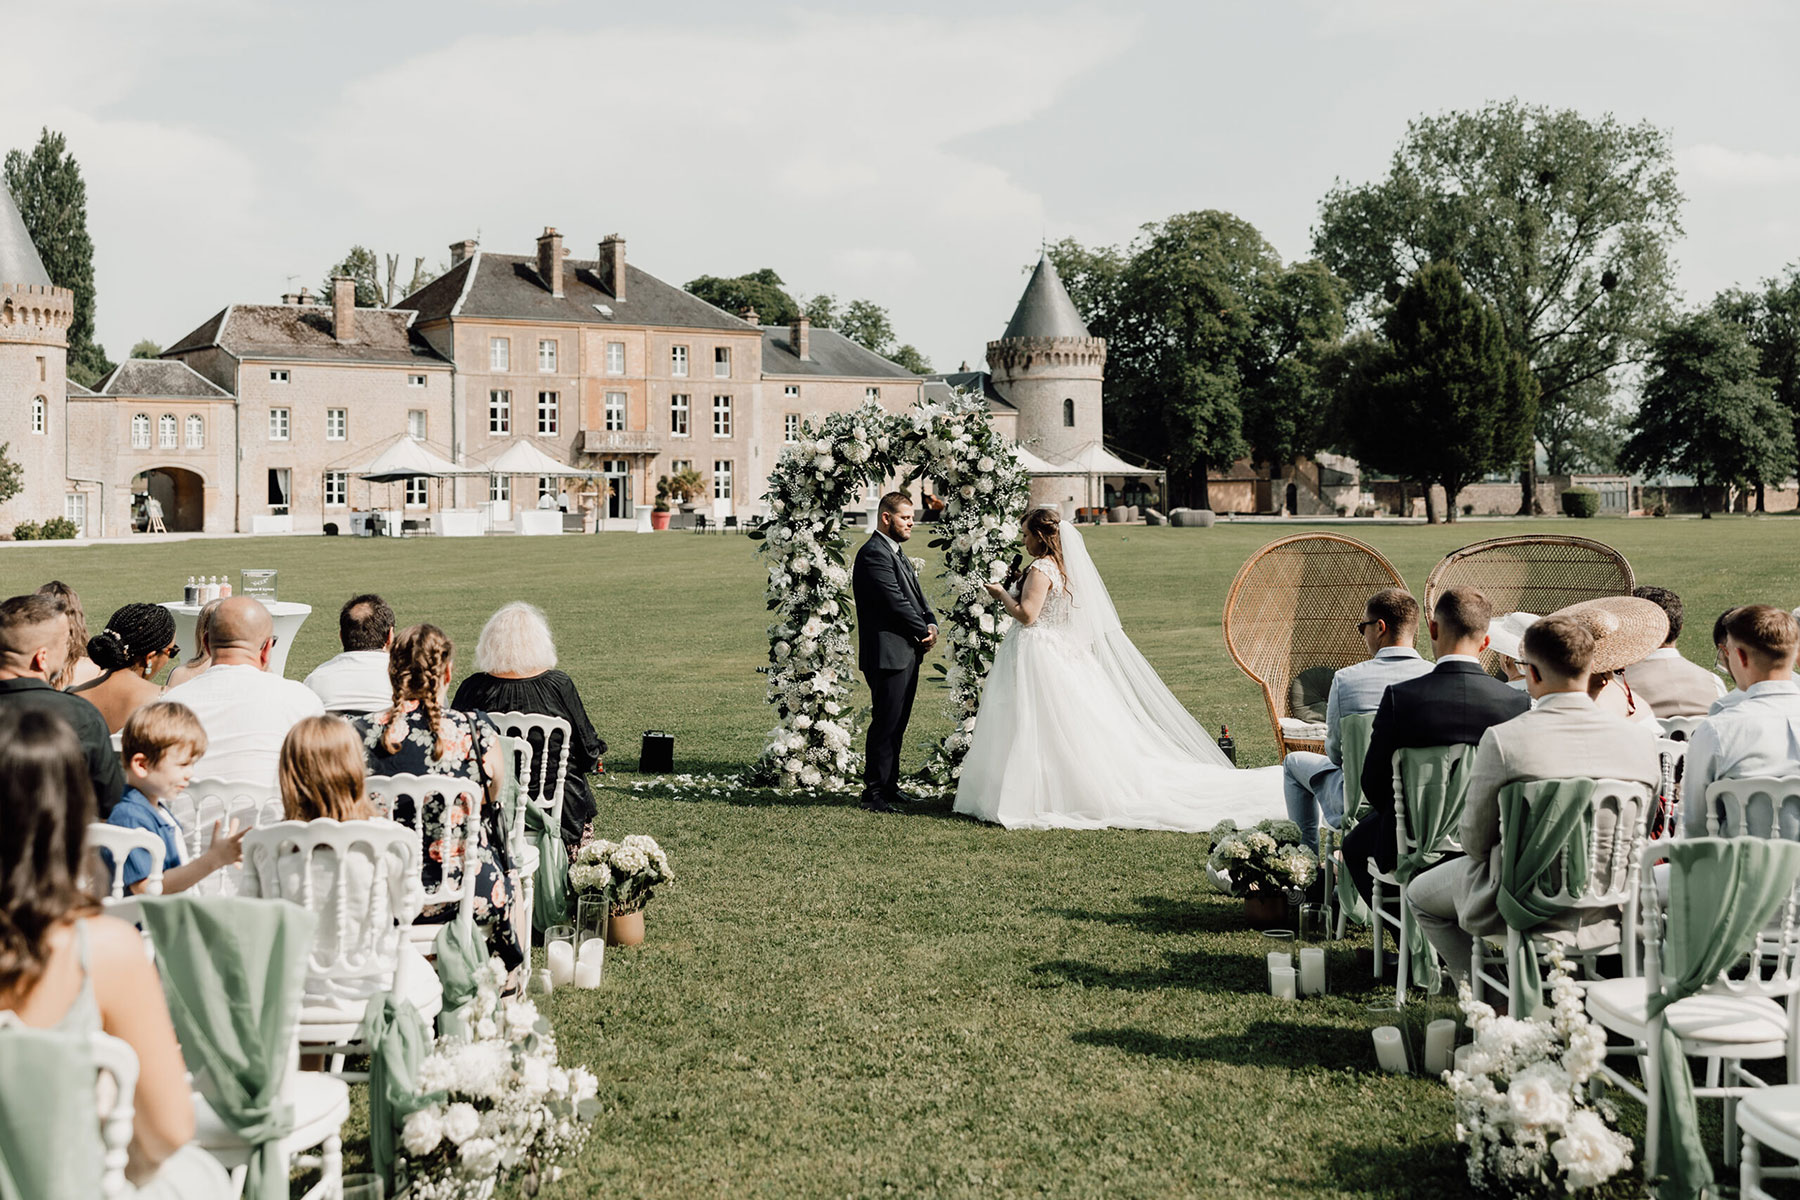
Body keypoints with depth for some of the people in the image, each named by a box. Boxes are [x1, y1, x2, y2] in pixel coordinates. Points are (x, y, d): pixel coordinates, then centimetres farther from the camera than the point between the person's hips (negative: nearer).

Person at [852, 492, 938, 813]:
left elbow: (915, 595, 19)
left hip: (907, 653, 10)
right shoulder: (874, 554, -15)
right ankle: (874, 792, 1)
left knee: (897, 724, 15)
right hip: (888, 653, -10)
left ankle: (889, 785, 23)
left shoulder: (896, 553, 18)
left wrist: (931, 624, 0)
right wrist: (924, 631, -7)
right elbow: (896, 603, -19)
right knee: (885, 724, -6)